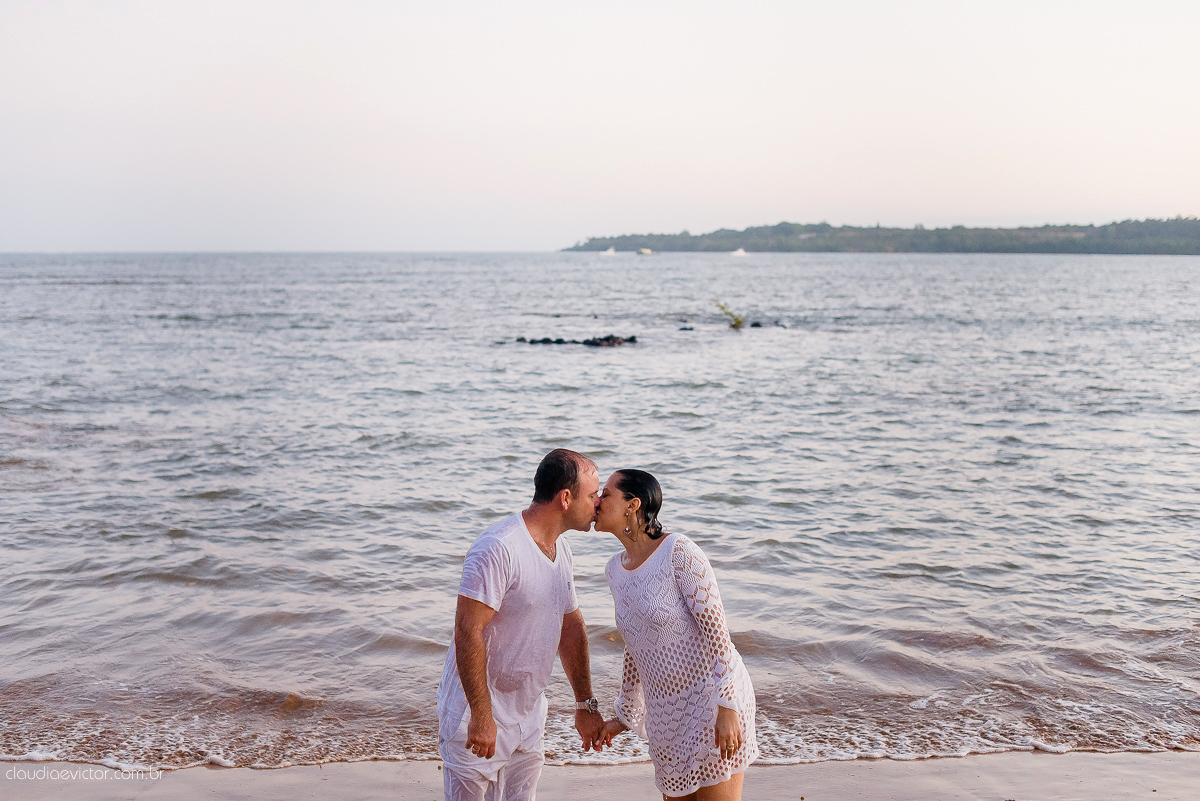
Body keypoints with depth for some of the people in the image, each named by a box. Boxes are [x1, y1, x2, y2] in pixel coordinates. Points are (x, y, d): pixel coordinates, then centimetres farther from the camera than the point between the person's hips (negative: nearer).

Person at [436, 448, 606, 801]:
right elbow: (468, 632, -25)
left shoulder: (561, 549, 7)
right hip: (479, 716, -8)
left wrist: (585, 705, 16)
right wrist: (482, 716, -25)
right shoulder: (499, 549, -23)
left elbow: (571, 627, 14)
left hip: (529, 715, 8)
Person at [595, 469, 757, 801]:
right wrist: (624, 716, 20)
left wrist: (727, 708, -21)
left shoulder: (679, 552, -16)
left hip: (710, 696, -7)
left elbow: (716, 629, -17)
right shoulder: (615, 569, 6)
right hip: (665, 707, 7)